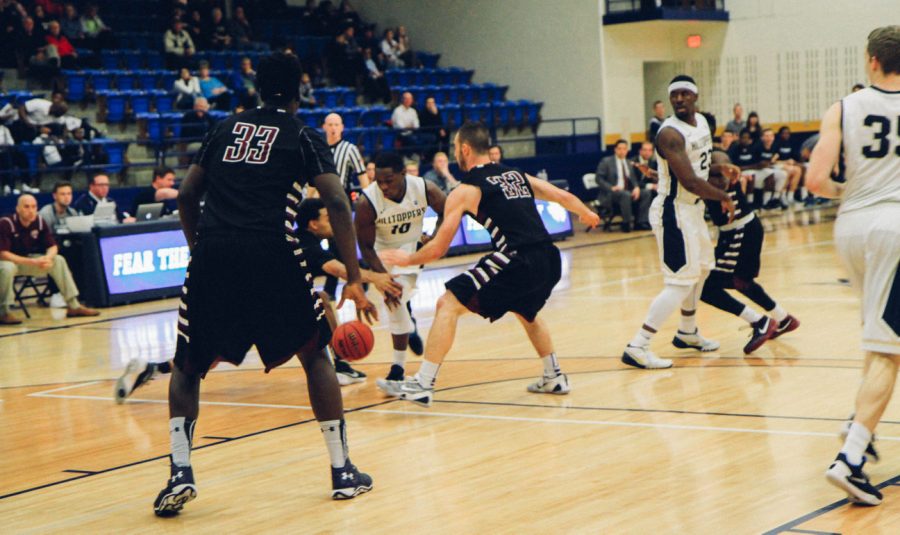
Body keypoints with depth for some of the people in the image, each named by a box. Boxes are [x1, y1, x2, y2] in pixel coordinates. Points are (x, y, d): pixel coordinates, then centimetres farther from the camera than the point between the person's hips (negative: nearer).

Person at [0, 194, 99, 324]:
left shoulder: (40, 222, -8)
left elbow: (53, 246, -2)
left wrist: (48, 257, -28)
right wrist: (32, 262, -35)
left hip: (29, 259, 6)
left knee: (58, 261, -10)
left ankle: (73, 306, -7)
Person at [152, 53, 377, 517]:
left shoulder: (226, 128, 21)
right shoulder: (304, 137, 11)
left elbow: (187, 196, 19)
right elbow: (337, 204, -1)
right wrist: (354, 280, 0)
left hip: (213, 253, 2)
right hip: (272, 253, -2)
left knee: (187, 367, 18)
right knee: (314, 354, 18)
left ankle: (180, 472, 0)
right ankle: (342, 471, 17)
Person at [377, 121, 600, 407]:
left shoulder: (464, 191, 3)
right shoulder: (517, 175, 20)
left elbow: (438, 248, 4)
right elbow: (564, 197, 24)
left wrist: (406, 259, 22)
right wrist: (586, 214, 45)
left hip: (517, 261, -7)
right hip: (550, 261, 7)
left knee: (448, 305, 0)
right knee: (526, 312, 36)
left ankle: (423, 384, -7)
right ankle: (553, 378, 41)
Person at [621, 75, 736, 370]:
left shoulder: (702, 121, 7)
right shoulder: (670, 133, -23)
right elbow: (690, 182, -29)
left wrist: (719, 168, 6)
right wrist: (724, 198, -16)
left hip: (693, 207, 10)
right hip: (673, 211, -10)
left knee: (701, 268, 24)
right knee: (680, 282, -13)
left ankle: (687, 333, 41)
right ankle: (637, 347, -14)